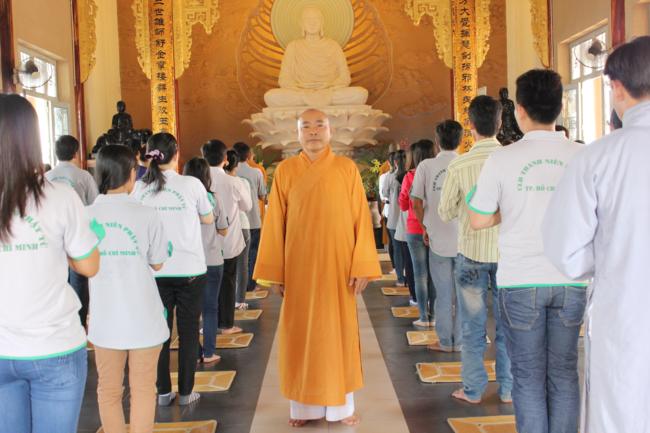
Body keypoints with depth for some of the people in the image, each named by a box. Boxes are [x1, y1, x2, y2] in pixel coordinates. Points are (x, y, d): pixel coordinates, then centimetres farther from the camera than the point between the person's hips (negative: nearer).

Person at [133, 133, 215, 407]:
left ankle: (163, 391, 19)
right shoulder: (191, 184, -8)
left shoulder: (140, 188, -2)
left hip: (155, 271, 2)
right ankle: (185, 392, 17)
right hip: (190, 270, -2)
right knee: (188, 332, 9)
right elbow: (208, 219, 6)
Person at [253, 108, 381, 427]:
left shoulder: (347, 168, -1)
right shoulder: (285, 171, 0)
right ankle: (303, 406, 20)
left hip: (338, 265, 0)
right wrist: (275, 271, -1)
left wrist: (362, 266, -8)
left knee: (339, 333, 8)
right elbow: (275, 224, 1)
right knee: (300, 335, 7)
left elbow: (361, 218, -3)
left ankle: (342, 406, 21)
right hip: (298, 267, 1)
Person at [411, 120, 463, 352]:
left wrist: (426, 227, 9)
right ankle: (459, 341, 20)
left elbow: (416, 203, -6)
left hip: (438, 239, -1)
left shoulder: (426, 166, -6)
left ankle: (445, 341, 19)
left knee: (443, 294, 10)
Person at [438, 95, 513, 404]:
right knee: (507, 324, 13)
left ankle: (473, 390, 19)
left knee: (473, 326, 10)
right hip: (508, 251, 2)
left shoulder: (459, 165, -11)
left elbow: (445, 212, -1)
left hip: (472, 252, -1)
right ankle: (508, 388, 23)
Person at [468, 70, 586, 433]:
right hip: (570, 280, 2)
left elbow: (478, 221, -2)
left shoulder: (503, 158, -7)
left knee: (529, 375, 8)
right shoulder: (582, 156, -2)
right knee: (564, 372, 12)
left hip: (520, 282, -2)